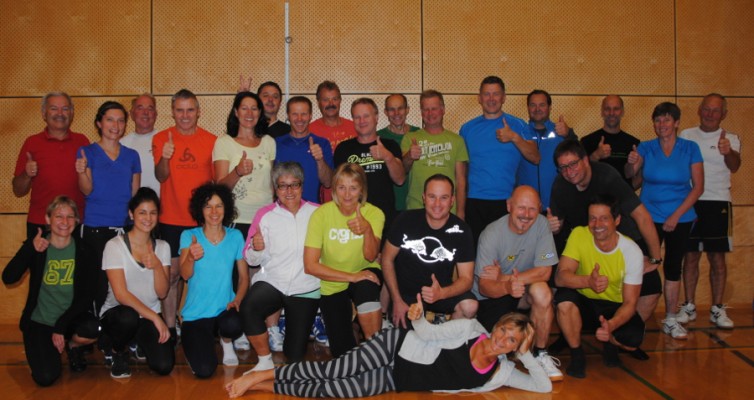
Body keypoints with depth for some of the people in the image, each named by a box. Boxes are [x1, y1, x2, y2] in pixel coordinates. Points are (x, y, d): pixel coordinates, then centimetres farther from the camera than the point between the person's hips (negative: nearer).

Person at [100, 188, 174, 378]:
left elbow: (162, 293, -5)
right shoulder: (115, 245, -11)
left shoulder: (162, 247, 2)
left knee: (164, 366, -18)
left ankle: (140, 343, 18)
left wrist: (157, 266, -22)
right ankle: (119, 352, -3)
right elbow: (121, 294, -18)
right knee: (129, 317, -40)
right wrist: (154, 317, -22)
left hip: (150, 316, 4)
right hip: (116, 313, -3)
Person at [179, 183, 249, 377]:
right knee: (204, 370, -18)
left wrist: (237, 299, -15)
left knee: (233, 325, -36)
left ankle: (226, 342, 4)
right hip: (195, 313, -1)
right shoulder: (189, 236, -5)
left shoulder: (235, 236, 0)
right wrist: (191, 257, -41)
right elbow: (185, 275, -18)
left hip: (224, 309, 1)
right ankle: (195, 342, 19)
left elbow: (244, 276, 5)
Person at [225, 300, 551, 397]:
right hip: (399, 346, -2)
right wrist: (417, 319, -26)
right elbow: (429, 333, -8)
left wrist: (526, 354, -13)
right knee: (331, 371, -15)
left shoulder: (501, 373, -2)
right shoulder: (471, 329, -8)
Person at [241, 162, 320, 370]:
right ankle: (265, 361, -11)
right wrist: (256, 249, -21)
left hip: (305, 289, 0)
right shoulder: (265, 215, 1)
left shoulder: (317, 213, -1)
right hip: (272, 281, 0)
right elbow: (251, 259, 1)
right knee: (248, 307, -34)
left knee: (295, 355, 3)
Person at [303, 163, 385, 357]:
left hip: (364, 275, 0)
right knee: (342, 350, -2)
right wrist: (351, 276, -25)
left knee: (366, 288, -37)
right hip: (332, 284, 1)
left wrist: (367, 229, -45)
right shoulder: (321, 214, -17)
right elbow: (310, 265, -20)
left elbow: (370, 257, -26)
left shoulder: (374, 213, -14)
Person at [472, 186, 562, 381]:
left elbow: (544, 272, -17)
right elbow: (484, 286, -21)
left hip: (524, 291, 2)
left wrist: (504, 278, -25)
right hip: (491, 295, -2)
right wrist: (506, 287, -43)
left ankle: (540, 354, -11)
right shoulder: (491, 235, -20)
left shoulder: (541, 224, -14)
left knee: (542, 291, -31)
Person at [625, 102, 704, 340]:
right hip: (649, 217, 0)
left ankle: (671, 320, 14)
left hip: (680, 219, 0)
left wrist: (676, 215, -11)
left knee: (673, 266, 7)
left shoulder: (690, 149, -1)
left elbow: (698, 187, -4)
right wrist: (631, 164, -32)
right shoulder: (646, 148, 1)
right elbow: (631, 177, -9)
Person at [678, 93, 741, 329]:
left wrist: (728, 152, -42)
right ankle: (689, 307, 14)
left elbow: (734, 166, -18)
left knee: (717, 258, 1)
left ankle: (717, 309, 9)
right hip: (689, 202, 1)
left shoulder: (730, 139, 1)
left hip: (718, 203, -1)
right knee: (690, 256, 6)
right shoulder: (686, 136, 8)